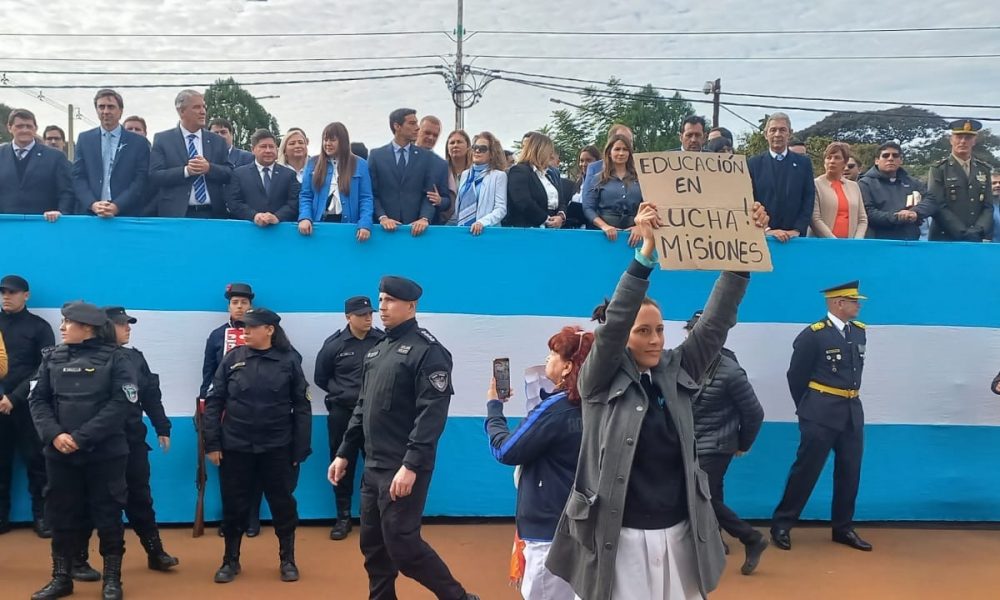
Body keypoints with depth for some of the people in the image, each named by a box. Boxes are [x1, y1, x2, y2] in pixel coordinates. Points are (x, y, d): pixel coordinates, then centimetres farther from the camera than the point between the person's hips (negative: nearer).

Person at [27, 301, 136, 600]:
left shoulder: (115, 358, -4)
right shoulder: (52, 357, 8)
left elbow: (120, 403, -12)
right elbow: (37, 400, 3)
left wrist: (81, 437, -17)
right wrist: (54, 435, -14)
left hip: (105, 453, -3)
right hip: (59, 454, 3)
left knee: (108, 515, 5)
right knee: (62, 515, 11)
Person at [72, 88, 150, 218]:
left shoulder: (138, 142, 3)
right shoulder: (84, 139, 11)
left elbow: (140, 181, -3)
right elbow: (78, 177, 5)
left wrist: (117, 206, -15)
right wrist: (93, 204, -12)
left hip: (126, 215, -2)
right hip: (89, 213, 2)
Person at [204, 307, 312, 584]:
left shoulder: (289, 361, -4)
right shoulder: (233, 359, -1)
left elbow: (302, 407, -2)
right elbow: (213, 402, 2)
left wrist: (301, 449, -5)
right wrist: (212, 444, -4)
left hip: (277, 448, -1)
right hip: (235, 447, 1)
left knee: (283, 504, 10)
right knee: (234, 506, 12)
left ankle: (288, 560, 27)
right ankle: (231, 560, 31)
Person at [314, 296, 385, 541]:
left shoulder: (384, 341, -6)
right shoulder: (334, 344, -2)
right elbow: (320, 378, 8)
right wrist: (342, 392, 1)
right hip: (342, 414, 1)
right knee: (342, 465, 9)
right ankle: (343, 517, 22)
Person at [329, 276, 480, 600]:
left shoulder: (428, 350, -11)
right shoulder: (375, 351, 15)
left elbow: (432, 414, -19)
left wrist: (411, 465, -24)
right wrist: (344, 453, 15)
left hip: (403, 469, -8)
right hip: (373, 467, 8)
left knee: (402, 545, -5)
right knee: (373, 546, 12)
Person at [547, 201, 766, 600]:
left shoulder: (677, 372, 4)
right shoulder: (599, 381, -7)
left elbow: (716, 322, -3)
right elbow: (612, 324, -21)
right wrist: (646, 252, -31)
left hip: (678, 532, 4)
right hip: (620, 537, -4)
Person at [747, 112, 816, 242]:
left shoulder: (804, 163, 8)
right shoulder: (753, 163, 3)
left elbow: (809, 199, 4)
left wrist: (797, 230, -8)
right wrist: (766, 230, -12)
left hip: (795, 237, 1)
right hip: (762, 236, -1)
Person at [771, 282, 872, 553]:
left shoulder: (859, 331, 7)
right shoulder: (813, 335, -12)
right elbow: (796, 376, -3)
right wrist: (807, 409, 7)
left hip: (852, 411, 6)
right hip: (821, 414, -6)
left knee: (850, 472, 10)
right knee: (806, 469, -1)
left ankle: (843, 528, 23)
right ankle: (781, 525, 10)